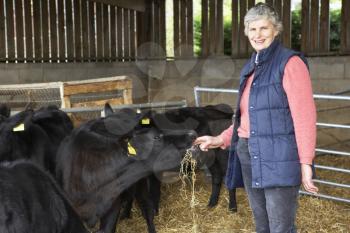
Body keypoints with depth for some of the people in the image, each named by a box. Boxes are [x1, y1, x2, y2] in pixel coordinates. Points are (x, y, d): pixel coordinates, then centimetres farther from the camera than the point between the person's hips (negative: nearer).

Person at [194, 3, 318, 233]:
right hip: (248, 156, 8)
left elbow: (304, 116, -14)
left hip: (279, 159, -7)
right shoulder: (250, 68, 15)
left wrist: (306, 163, -19)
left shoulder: (290, 63, -9)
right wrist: (221, 139, 14)